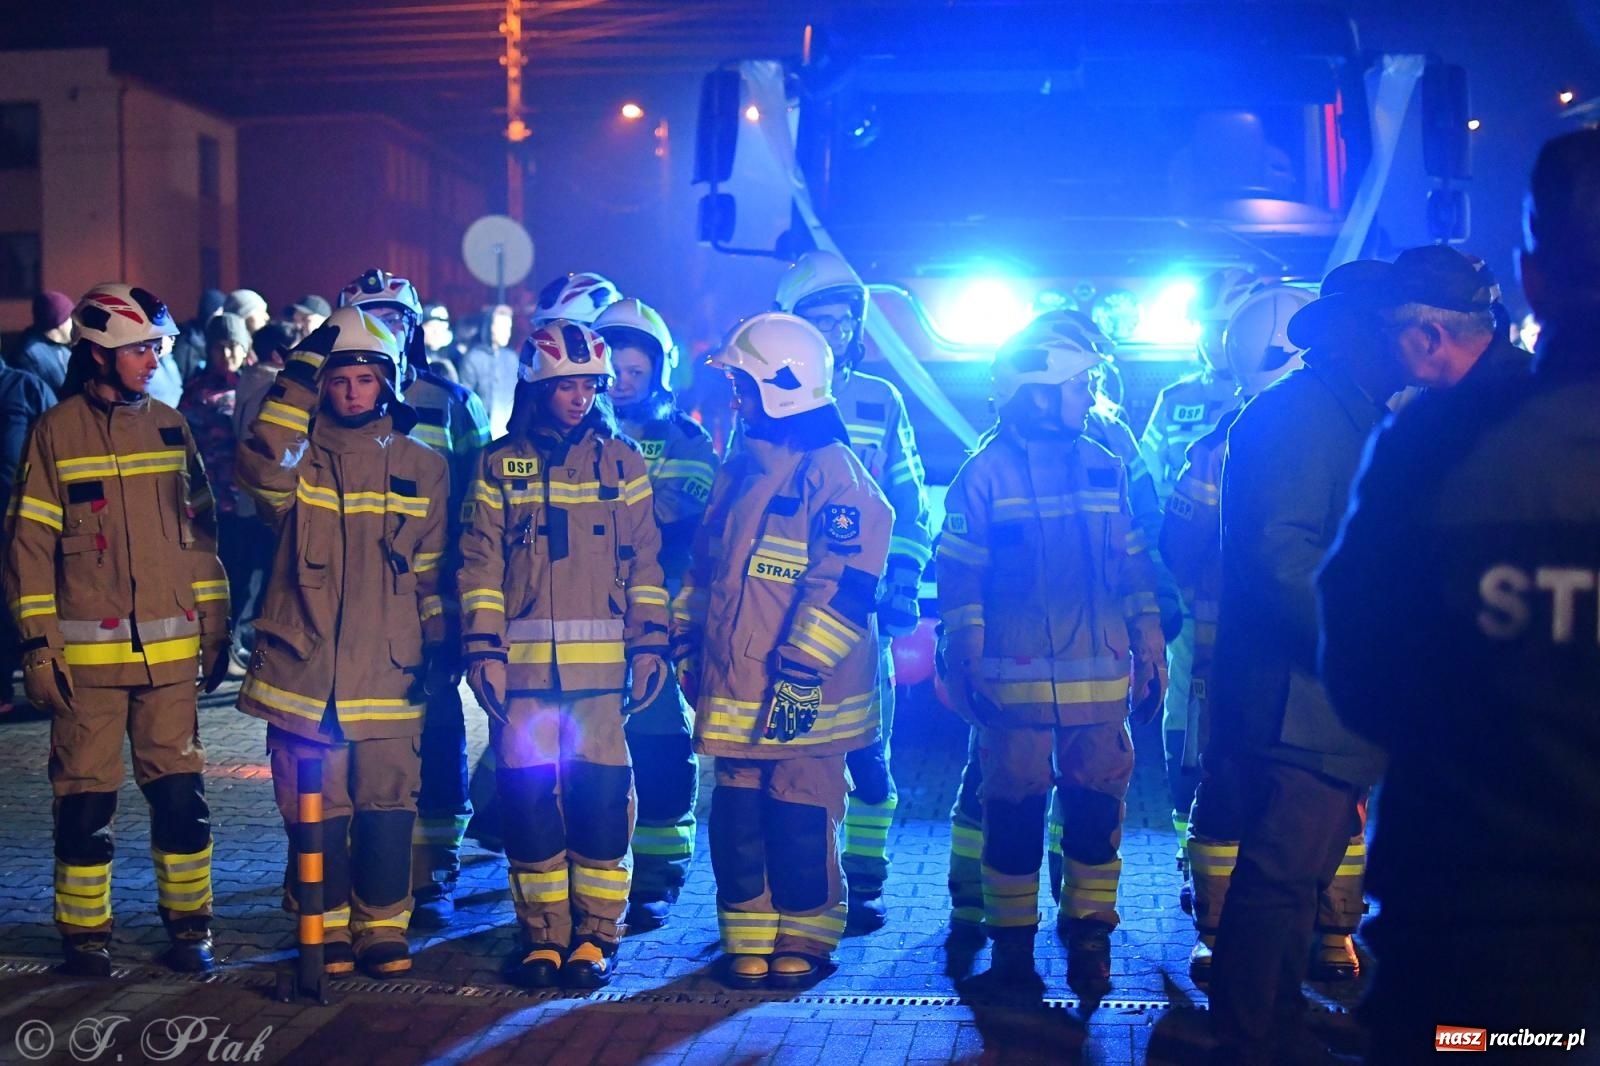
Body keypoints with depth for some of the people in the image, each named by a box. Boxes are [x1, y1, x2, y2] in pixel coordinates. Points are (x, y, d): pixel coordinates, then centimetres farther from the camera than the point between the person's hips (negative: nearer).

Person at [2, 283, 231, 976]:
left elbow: (200, 532, 14)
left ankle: (189, 925, 16)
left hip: (170, 651, 3)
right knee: (85, 796, 4)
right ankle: (84, 933, 17)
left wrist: (214, 626, 11)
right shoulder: (56, 432, -2)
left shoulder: (169, 427, 10)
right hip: (86, 652, -3)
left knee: (180, 791, 4)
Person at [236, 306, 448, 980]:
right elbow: (263, 470, -21)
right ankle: (327, 927, 18)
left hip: (390, 672, 1)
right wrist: (300, 378, -20)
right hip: (304, 668, 0)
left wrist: (439, 644, 5)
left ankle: (383, 928, 16)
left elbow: (433, 567, 12)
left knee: (386, 806, 3)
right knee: (315, 806, 5)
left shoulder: (421, 467, 10)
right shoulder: (298, 457, 5)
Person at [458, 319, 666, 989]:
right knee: (528, 794, 2)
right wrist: (483, 648, -4)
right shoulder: (499, 464, 8)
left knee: (601, 794, -2)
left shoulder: (620, 461, 9)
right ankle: (542, 933, 14)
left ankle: (595, 933, 10)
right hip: (523, 662, 0)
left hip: (601, 663, 0)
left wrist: (650, 646, 2)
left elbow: (643, 563, 8)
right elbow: (480, 564, 5)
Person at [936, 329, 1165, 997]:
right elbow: (958, 573, -2)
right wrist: (967, 663, -7)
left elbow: (1133, 566, 15)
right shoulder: (986, 472, -1)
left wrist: (1149, 651, 11)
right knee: (1014, 809, 3)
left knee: (1097, 808, 4)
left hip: (1099, 675, 4)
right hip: (1015, 675, -3)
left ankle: (1090, 937, 16)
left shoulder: (1103, 469, 11)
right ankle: (1012, 943, 14)